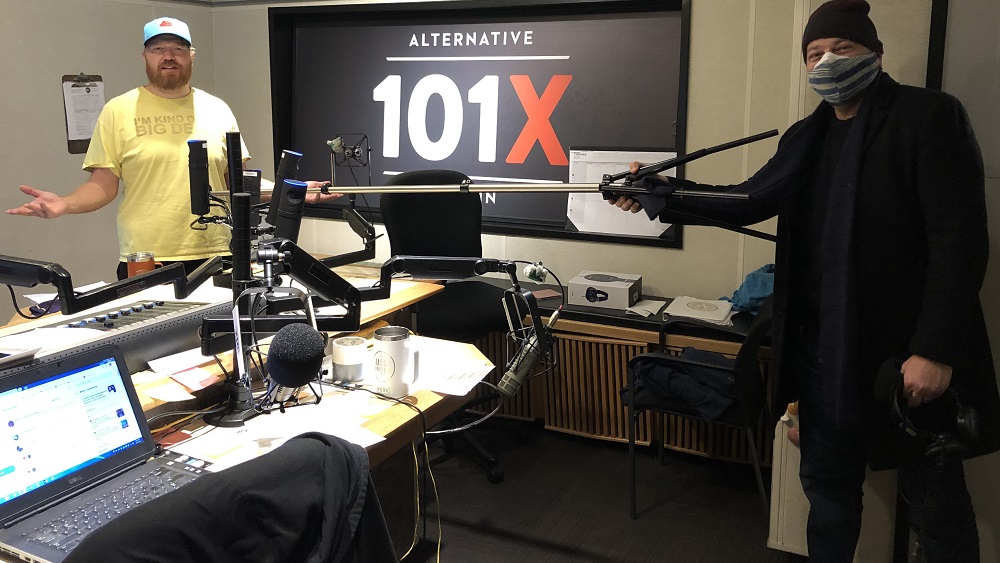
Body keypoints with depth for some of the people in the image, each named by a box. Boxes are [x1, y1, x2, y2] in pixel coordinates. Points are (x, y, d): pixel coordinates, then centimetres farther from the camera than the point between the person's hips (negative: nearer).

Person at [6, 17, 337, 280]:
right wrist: (64, 204, -16)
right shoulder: (118, 111, 3)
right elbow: (104, 185, 2)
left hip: (214, 258, 2)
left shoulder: (217, 110, 10)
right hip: (143, 263, -2)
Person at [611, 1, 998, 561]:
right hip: (826, 346, 6)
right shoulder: (807, 137, 12)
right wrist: (656, 195, 0)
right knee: (827, 482, 18)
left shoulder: (931, 116, -8)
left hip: (911, 349, -6)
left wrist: (936, 349, -20)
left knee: (936, 500, 8)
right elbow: (750, 201, 11)